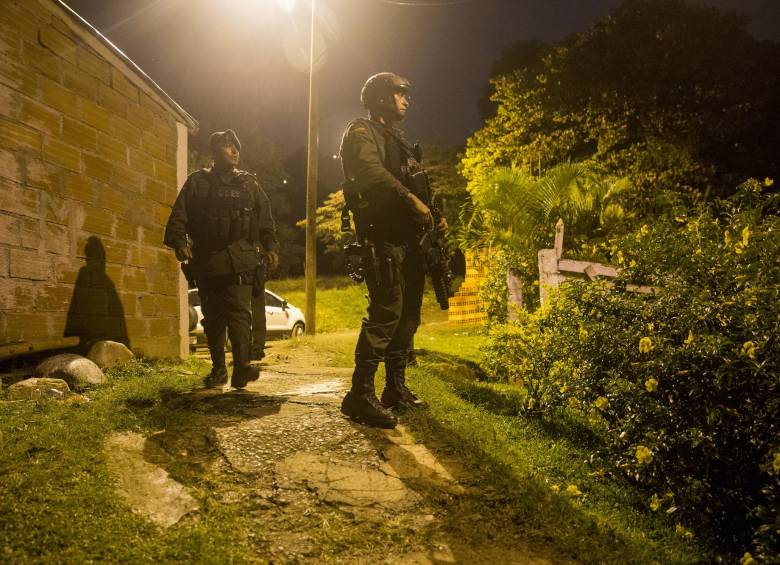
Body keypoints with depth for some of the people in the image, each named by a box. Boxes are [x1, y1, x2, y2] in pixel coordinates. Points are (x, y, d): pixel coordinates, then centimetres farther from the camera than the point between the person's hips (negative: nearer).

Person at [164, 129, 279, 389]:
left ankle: (241, 367, -20)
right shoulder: (197, 182, 12)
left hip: (240, 261, -1)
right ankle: (218, 369, 16)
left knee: (239, 311, -14)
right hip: (207, 260, 1)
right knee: (213, 316, 7)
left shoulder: (249, 183, 15)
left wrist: (271, 246, 1)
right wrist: (179, 242, -11)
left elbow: (265, 220, 13)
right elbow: (178, 216, 5)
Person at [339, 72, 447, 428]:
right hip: (383, 237, -9)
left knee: (408, 314, 9)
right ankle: (360, 396, -14)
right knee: (386, 311, -17)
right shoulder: (362, 131, -1)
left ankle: (397, 390, 18)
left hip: (408, 239, 10)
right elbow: (371, 171, -22)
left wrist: (433, 215, 9)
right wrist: (411, 199, -28)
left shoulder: (398, 140, 27)